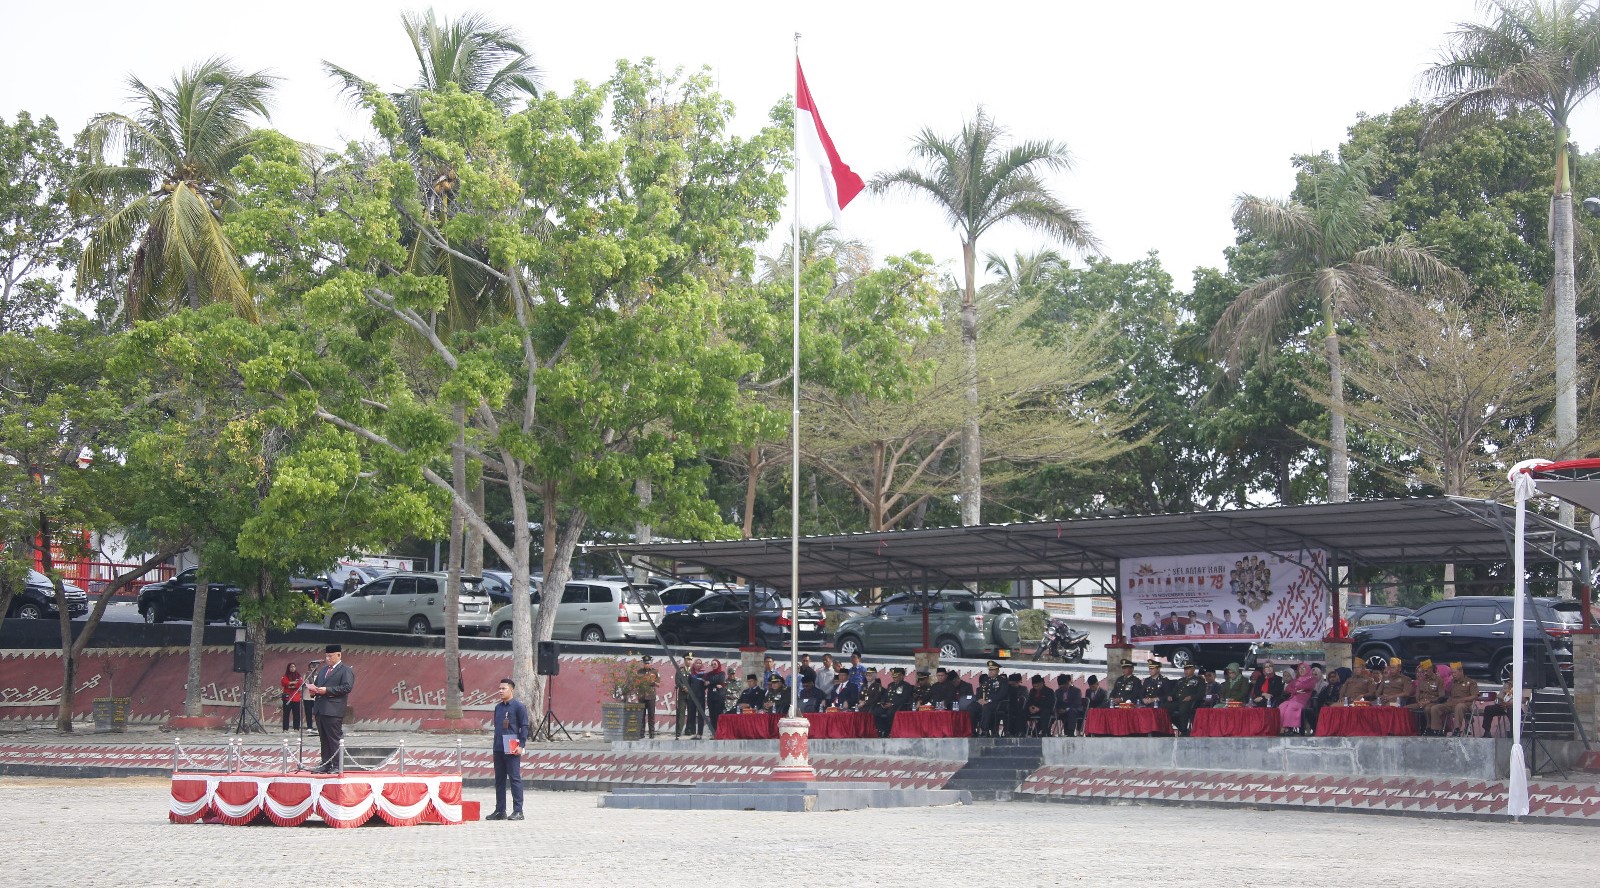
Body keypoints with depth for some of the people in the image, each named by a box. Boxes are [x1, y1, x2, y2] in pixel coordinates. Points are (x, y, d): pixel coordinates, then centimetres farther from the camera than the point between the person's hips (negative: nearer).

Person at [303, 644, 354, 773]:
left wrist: (327, 690, -19)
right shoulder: (323, 669, 21)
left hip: (333, 710, -8)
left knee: (335, 739, -7)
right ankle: (325, 764, 16)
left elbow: (347, 687, -16)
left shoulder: (346, 671, -4)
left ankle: (337, 766, -4)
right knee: (324, 739, 11)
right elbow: (316, 683, 29)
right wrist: (313, 689, 4)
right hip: (320, 709, 8)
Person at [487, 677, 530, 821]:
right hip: (498, 749, 7)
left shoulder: (519, 706, -5)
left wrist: (521, 745, -15)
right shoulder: (498, 707, 16)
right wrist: (495, 745, 19)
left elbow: (524, 727, -8)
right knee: (499, 780, 10)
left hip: (512, 750, -7)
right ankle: (500, 811, 16)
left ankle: (518, 811, -2)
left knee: (515, 779, -5)